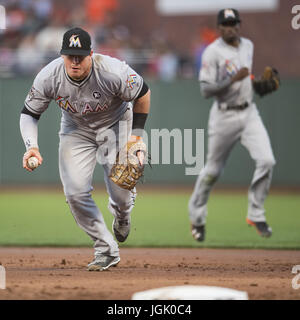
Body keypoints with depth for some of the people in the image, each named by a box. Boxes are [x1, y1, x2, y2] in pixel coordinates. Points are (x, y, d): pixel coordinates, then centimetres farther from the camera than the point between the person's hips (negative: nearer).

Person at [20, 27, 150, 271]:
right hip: (75, 130, 2)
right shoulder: (48, 77, -24)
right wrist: (31, 146, -27)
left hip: (114, 125, -2)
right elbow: (29, 113, -10)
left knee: (121, 193, -11)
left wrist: (136, 134, -13)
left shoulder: (114, 72, -32)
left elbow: (143, 93, -13)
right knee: (75, 193, -13)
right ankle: (107, 251, 2)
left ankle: (122, 215, 31)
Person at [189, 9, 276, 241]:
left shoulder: (248, 46, 9)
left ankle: (256, 215, 1)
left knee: (266, 161, -12)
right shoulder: (213, 52, -12)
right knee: (213, 170, 6)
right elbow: (206, 90, -18)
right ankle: (197, 217, 27)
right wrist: (234, 79, -27)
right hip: (224, 115, -5)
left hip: (249, 112, 5)